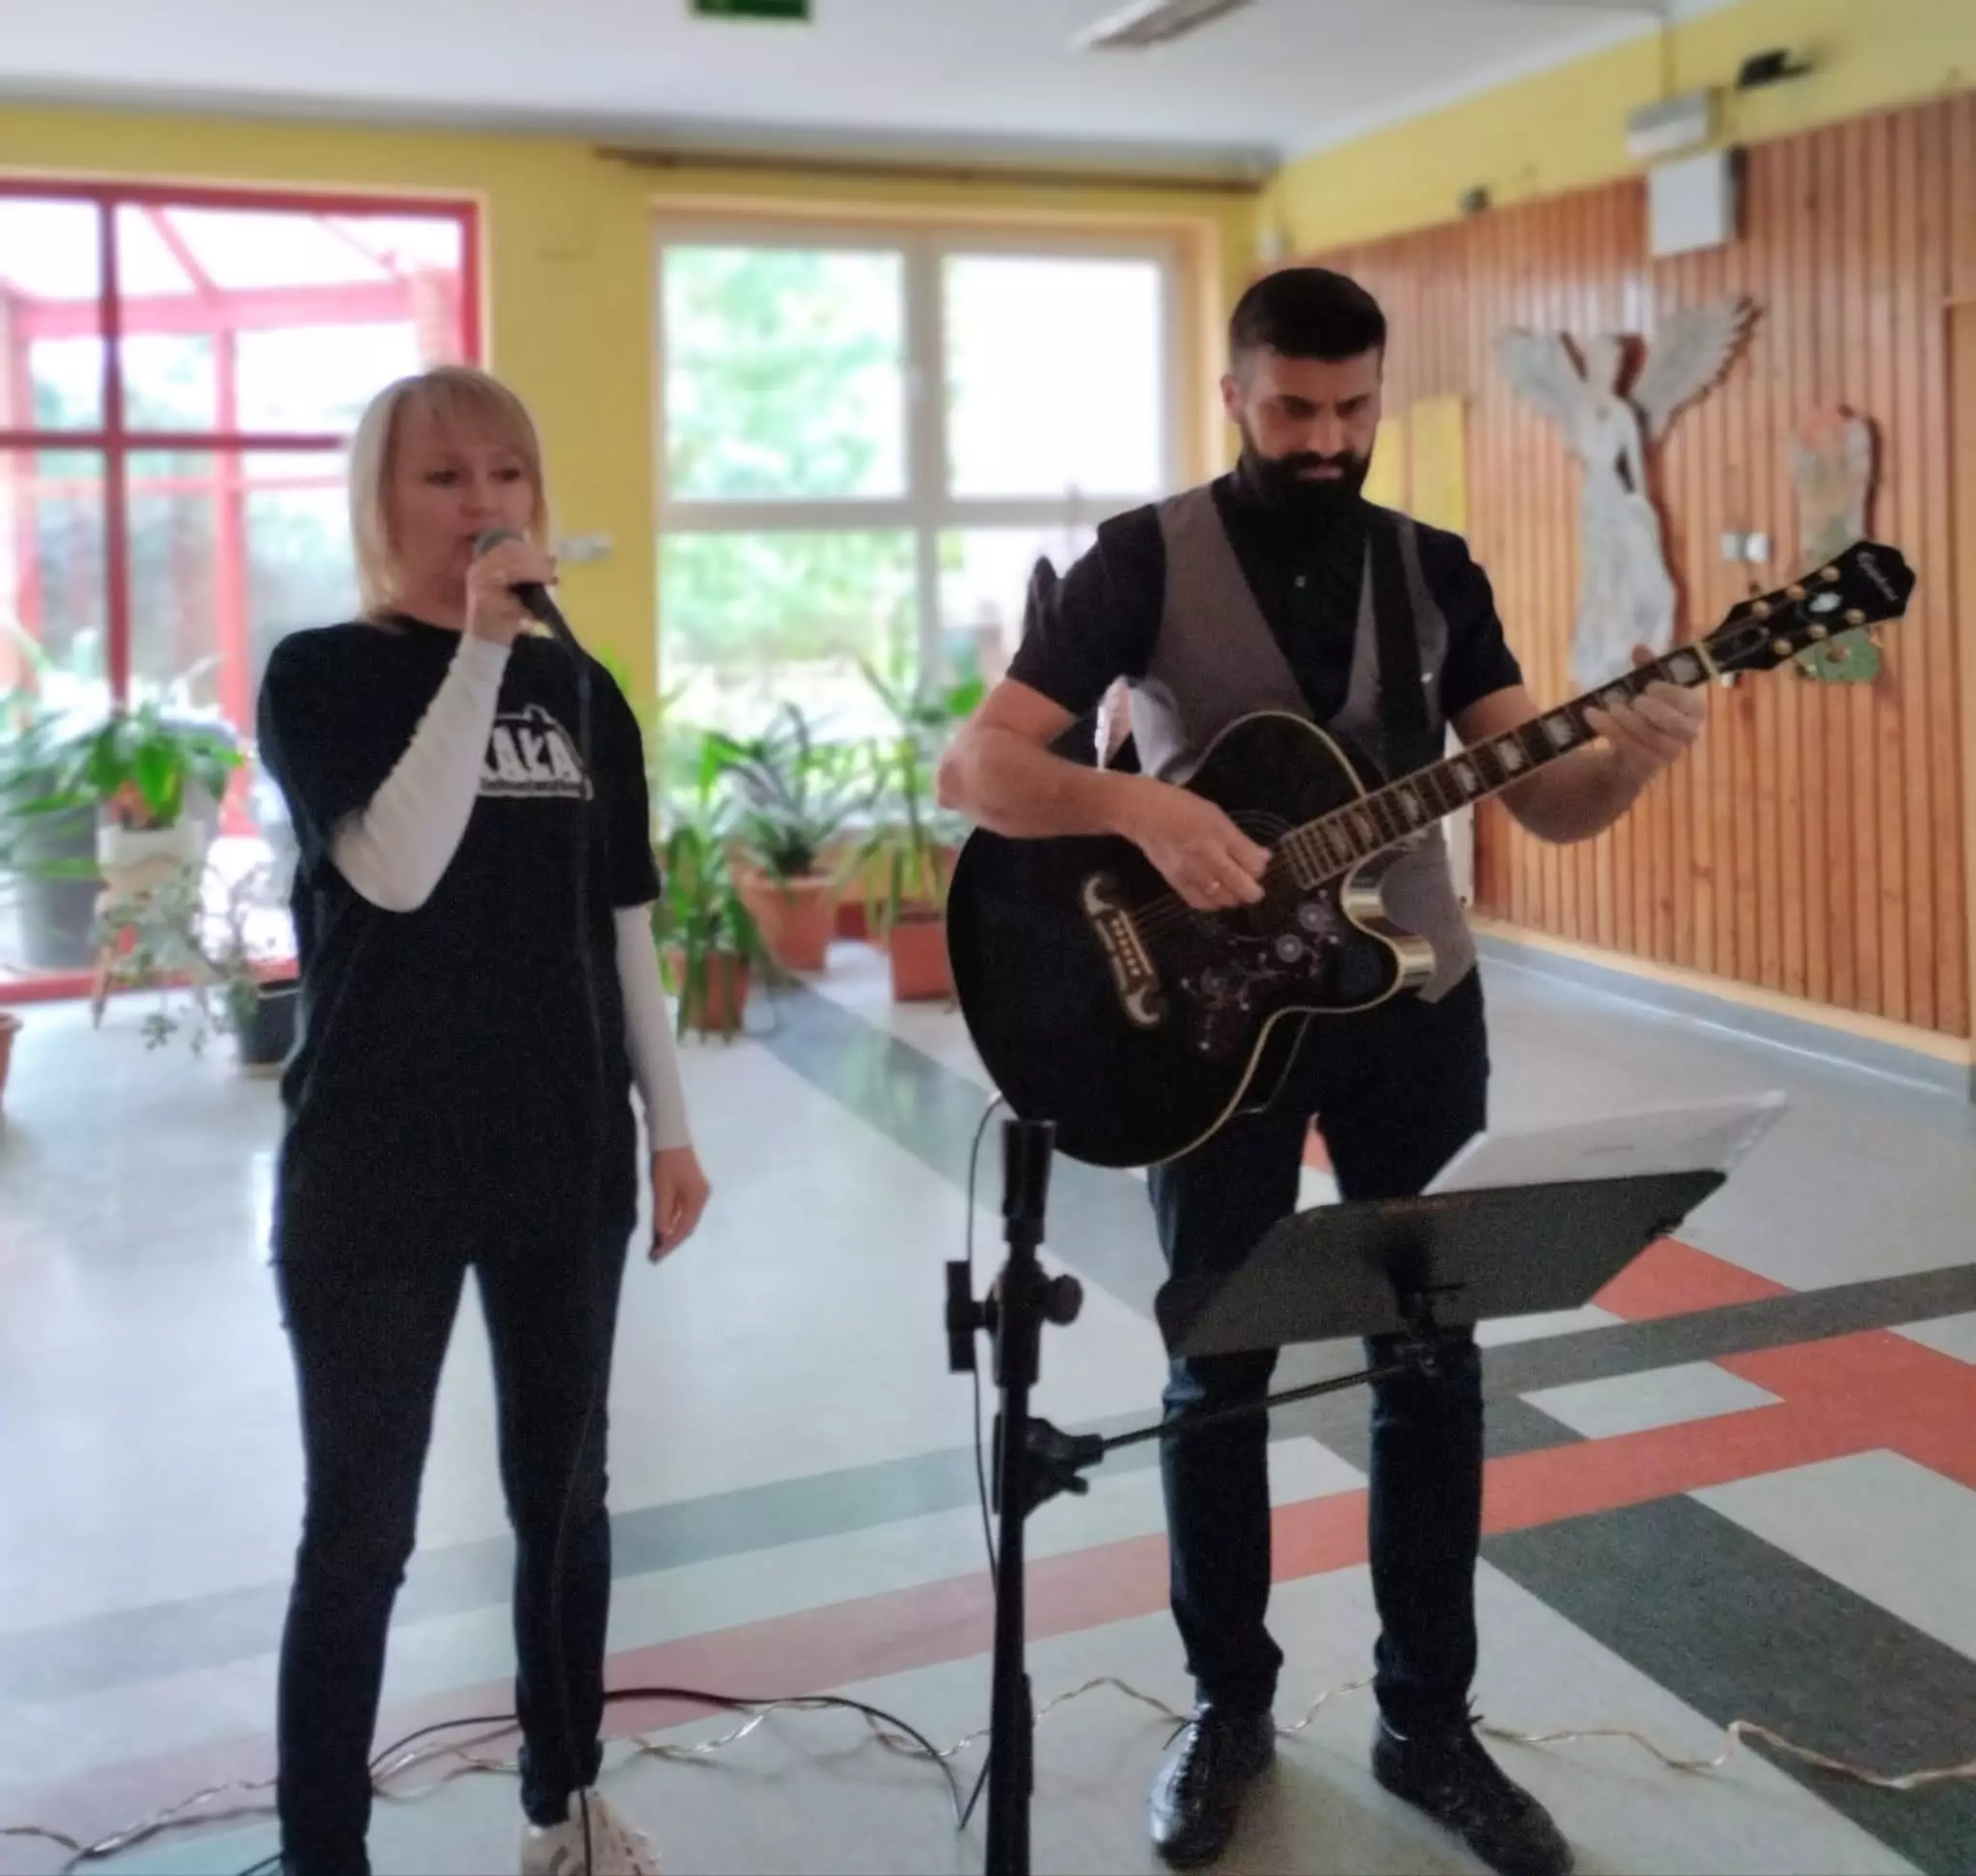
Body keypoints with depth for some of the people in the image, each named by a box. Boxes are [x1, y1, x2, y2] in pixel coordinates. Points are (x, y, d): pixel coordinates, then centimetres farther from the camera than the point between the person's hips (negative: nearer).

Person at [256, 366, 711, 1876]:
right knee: (362, 1524, 2)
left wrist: (671, 1127, 8)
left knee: (563, 1493, 15)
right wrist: (480, 647, -22)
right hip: (373, 1166, -4)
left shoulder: (582, 693, 8)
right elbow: (397, 869, -22)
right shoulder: (322, 675, -5)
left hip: (564, 1155, 5)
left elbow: (621, 930, 10)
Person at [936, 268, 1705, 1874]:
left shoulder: (1434, 568, 3)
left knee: (1435, 1360, 8)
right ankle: (1230, 1707, 26)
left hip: (1413, 1002, 3)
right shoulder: (1148, 559, -7)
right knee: (1219, 1367, 8)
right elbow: (974, 768, -15)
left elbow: (1545, 801, -2)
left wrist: (1631, 757, -25)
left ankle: (1429, 1722, 24)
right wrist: (1136, 803, -33)